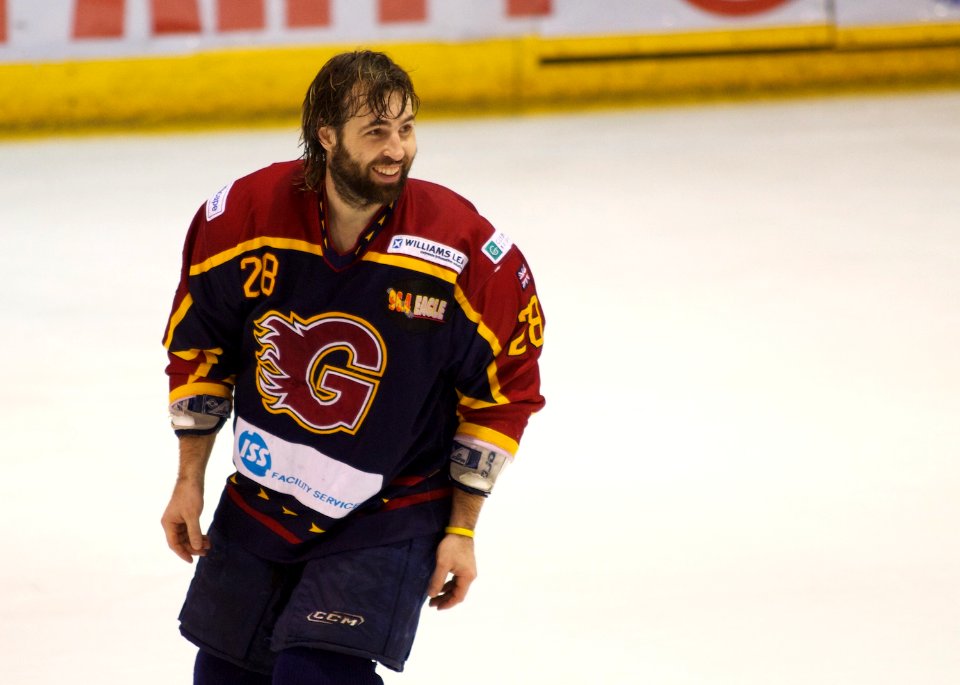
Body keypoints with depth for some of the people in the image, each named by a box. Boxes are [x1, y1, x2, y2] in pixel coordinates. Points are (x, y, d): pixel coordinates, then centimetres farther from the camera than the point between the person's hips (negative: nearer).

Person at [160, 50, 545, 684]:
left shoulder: (469, 253, -20)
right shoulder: (245, 215, -14)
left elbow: (503, 390, -8)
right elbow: (199, 347, 2)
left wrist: (462, 531, -6)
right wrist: (189, 483, 5)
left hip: (390, 519, -4)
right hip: (259, 501, 4)